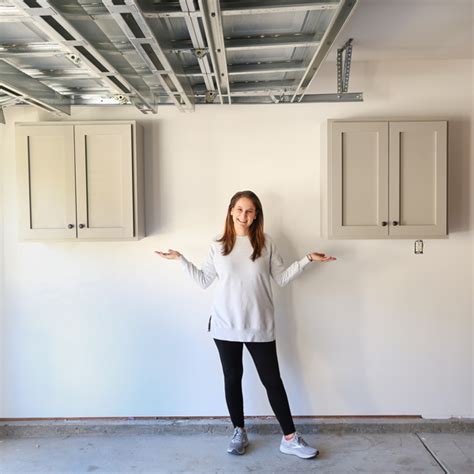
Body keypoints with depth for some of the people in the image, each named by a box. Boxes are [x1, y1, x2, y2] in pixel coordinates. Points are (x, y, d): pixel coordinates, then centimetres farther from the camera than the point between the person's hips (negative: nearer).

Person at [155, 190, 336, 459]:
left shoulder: (266, 243, 0)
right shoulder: (218, 245, 2)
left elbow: (282, 278, 2)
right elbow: (204, 281, 5)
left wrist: (307, 260, -7)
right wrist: (181, 259, 1)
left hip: (259, 326, -1)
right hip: (225, 326, 1)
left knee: (272, 380, 4)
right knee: (233, 379, 12)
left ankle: (290, 438, 17)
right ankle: (239, 433, 30)